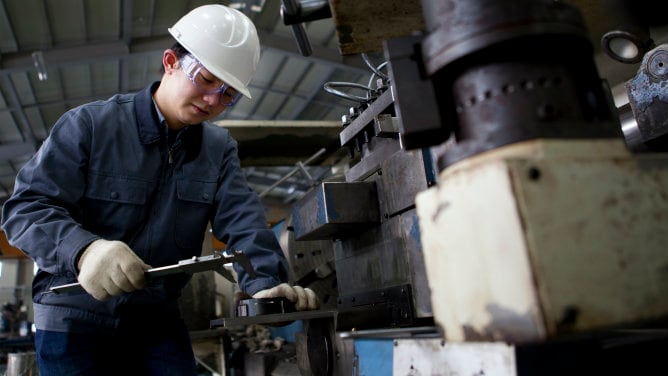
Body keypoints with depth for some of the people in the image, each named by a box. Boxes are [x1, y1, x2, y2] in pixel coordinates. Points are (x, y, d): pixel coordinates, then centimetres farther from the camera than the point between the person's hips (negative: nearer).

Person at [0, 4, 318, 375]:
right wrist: (83, 250, -36)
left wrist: (266, 281, -31)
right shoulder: (88, 124, -10)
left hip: (159, 320, 3)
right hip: (74, 317, -3)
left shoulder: (219, 149, 1)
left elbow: (242, 220, -11)